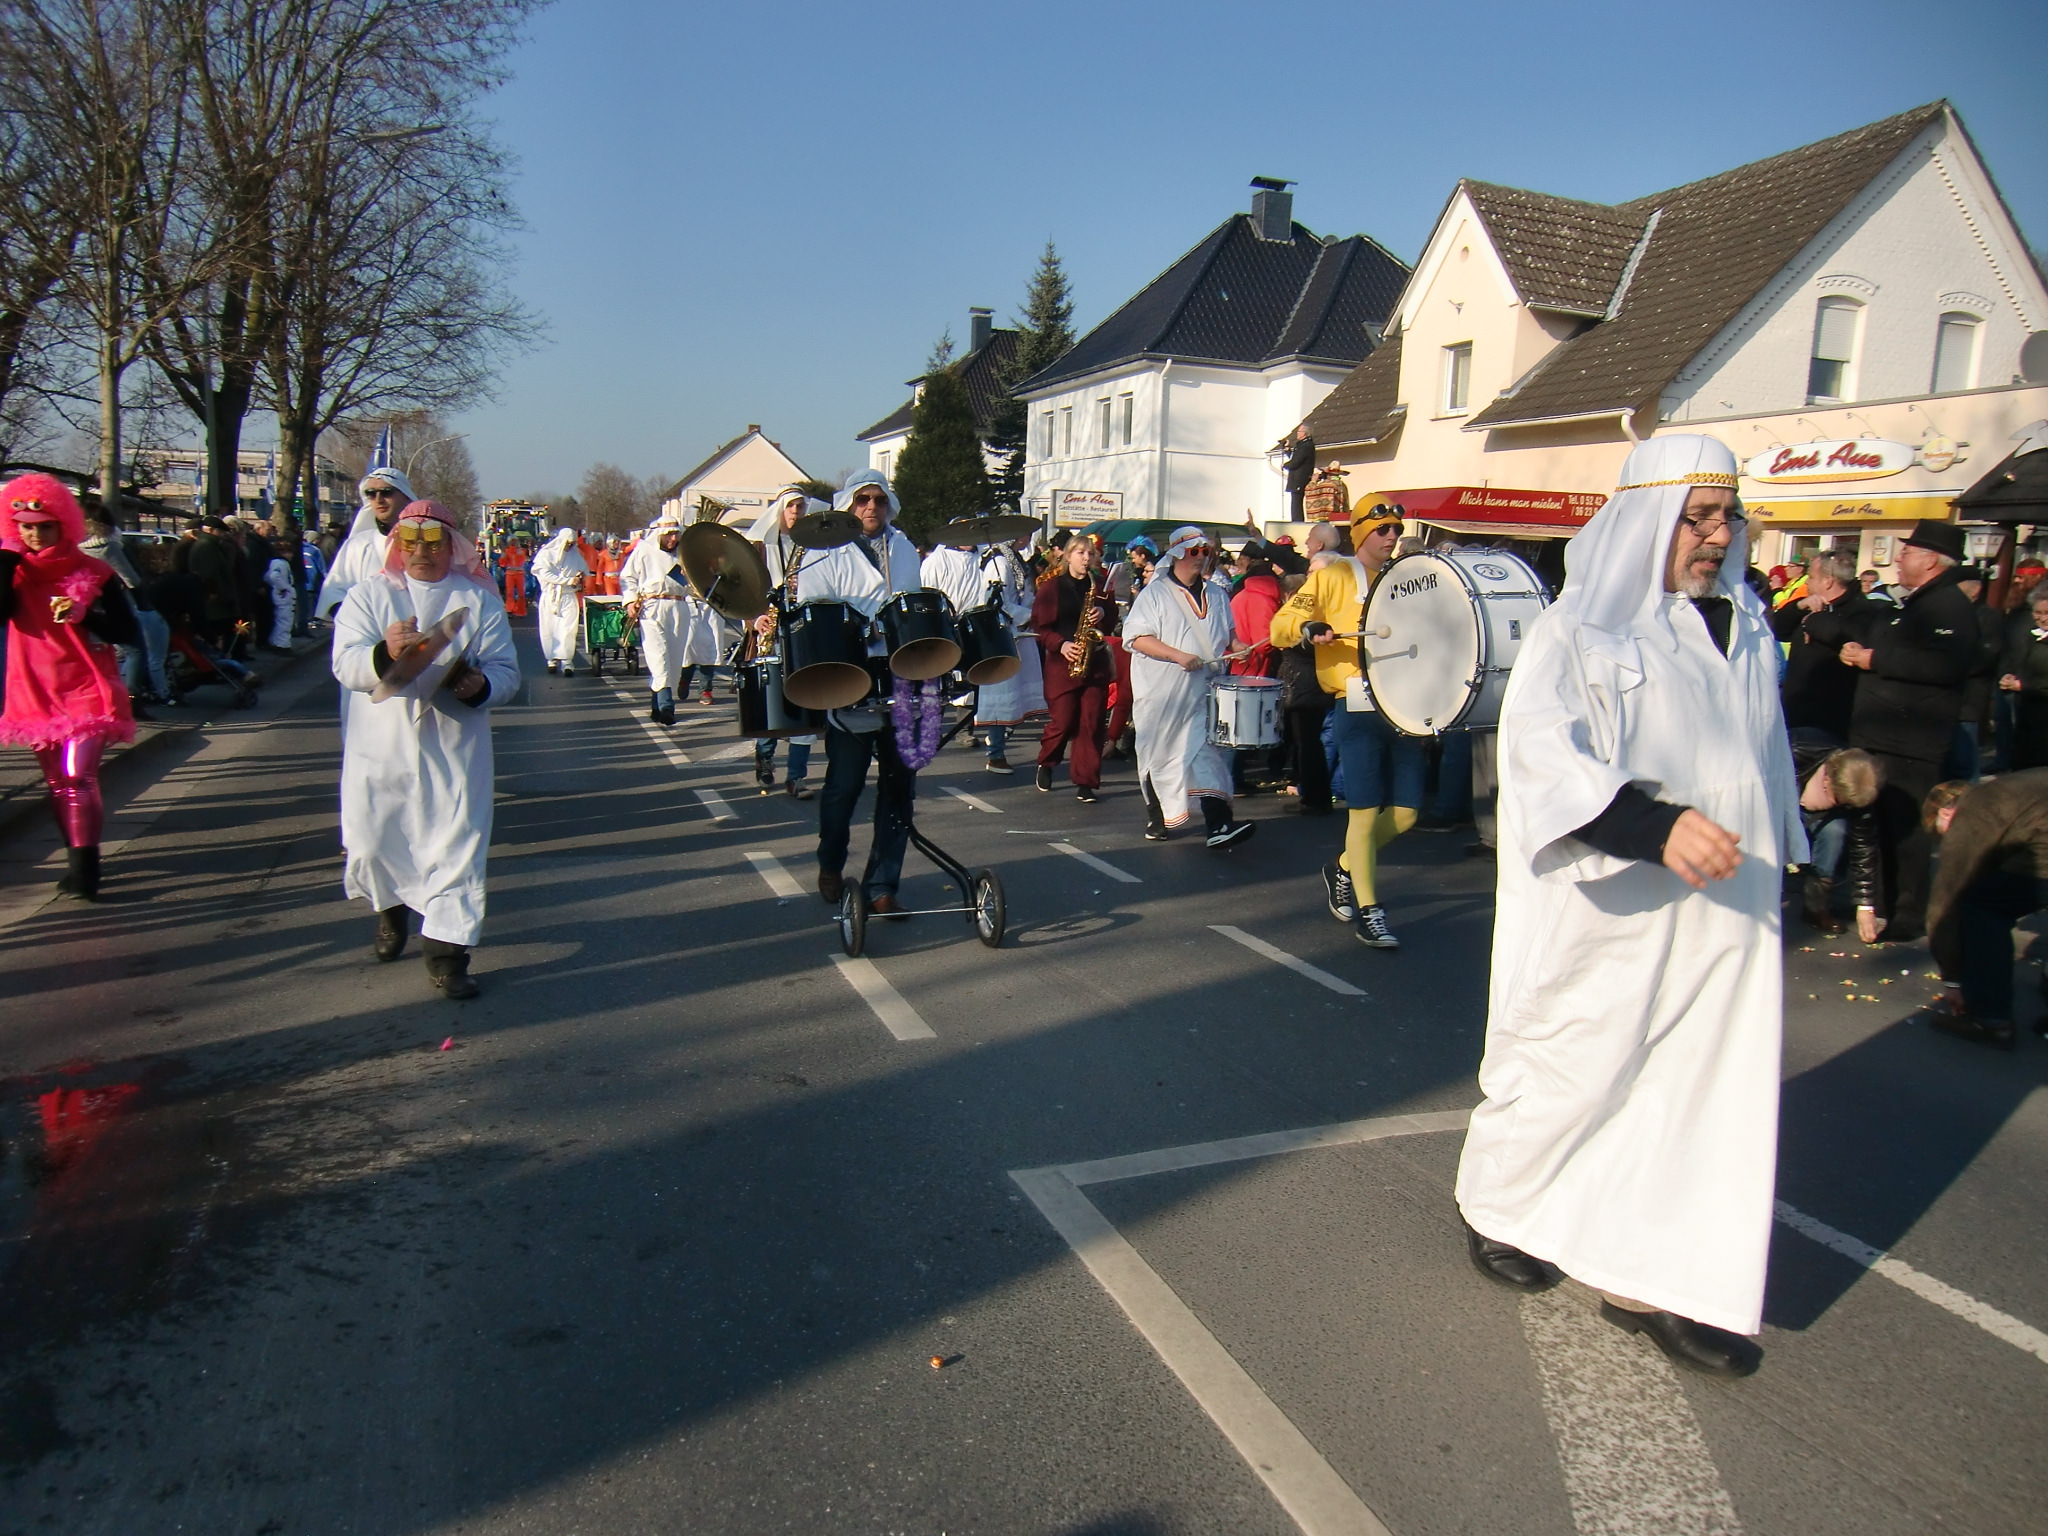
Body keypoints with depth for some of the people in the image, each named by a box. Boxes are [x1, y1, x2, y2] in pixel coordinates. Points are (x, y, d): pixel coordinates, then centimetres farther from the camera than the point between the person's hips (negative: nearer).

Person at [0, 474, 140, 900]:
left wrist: (85, 616, -24)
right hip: (35, 694, 4)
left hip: (86, 692, -4)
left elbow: (129, 633, -7)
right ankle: (79, 859, 23)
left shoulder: (94, 572, -4)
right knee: (57, 784, 12)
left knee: (78, 778, -15)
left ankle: (83, 868, -16)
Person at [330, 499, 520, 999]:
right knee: (372, 841, 9)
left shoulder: (479, 600, 5)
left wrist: (480, 685, -23)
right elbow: (346, 665, -10)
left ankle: (447, 951, 3)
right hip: (382, 746, 1)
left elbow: (506, 672, 0)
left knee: (457, 843, -5)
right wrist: (384, 652, -31)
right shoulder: (368, 595, 5)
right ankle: (392, 912, 39)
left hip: (454, 747, -1)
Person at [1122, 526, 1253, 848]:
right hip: (1162, 692, -4)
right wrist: (1177, 655, -20)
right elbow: (1136, 637, -13)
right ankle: (1157, 819, 24)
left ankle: (1219, 825, -14)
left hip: (1205, 691, 4)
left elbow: (1227, 631, 29)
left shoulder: (1216, 593, 15)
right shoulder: (1155, 593, -4)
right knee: (1159, 755, 8)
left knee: (1209, 753, -7)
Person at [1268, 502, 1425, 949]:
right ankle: (1368, 911, 4)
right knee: (1366, 812, -6)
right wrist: (1308, 627, -24)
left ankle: (1344, 869, 27)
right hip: (1358, 706, -5)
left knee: (1405, 814, 4)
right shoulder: (1334, 577, 4)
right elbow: (1282, 624, -3)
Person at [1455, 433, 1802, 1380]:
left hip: (1724, 903, 6)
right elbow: (1542, 749, -25)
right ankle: (1494, 1208, 32)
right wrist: (1659, 827, -36)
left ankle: (1648, 1279, 19)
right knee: (1568, 1067, 8)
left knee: (1705, 1089, 7)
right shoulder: (1581, 629, -10)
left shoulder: (1744, 625, 10)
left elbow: (1765, 751, 21)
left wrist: (1776, 849, 22)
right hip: (1610, 908, -6)